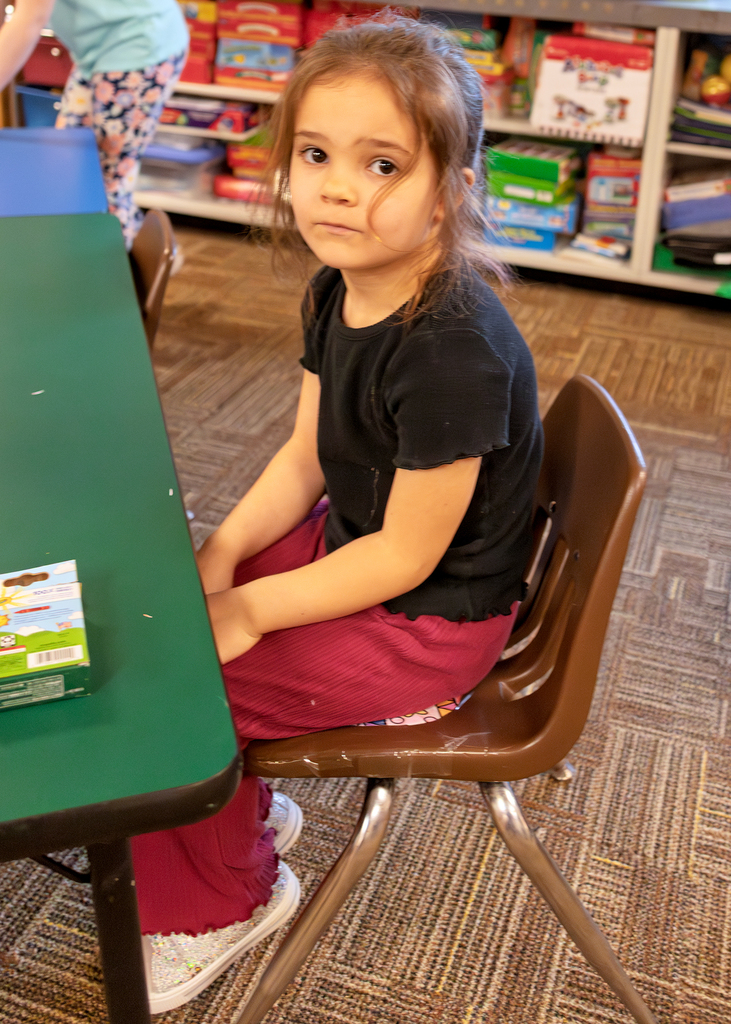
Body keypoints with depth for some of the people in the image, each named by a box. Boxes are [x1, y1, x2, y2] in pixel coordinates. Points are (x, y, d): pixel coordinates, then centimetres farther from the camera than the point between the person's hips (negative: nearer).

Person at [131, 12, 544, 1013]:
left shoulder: (455, 353, -31)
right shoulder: (336, 294, -3)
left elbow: (406, 554, -24)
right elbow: (306, 456, 5)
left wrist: (250, 611, -18)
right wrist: (222, 552, -8)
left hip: (430, 615, -9)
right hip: (347, 539, 9)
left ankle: (224, 905, 19)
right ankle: (235, 806, 31)